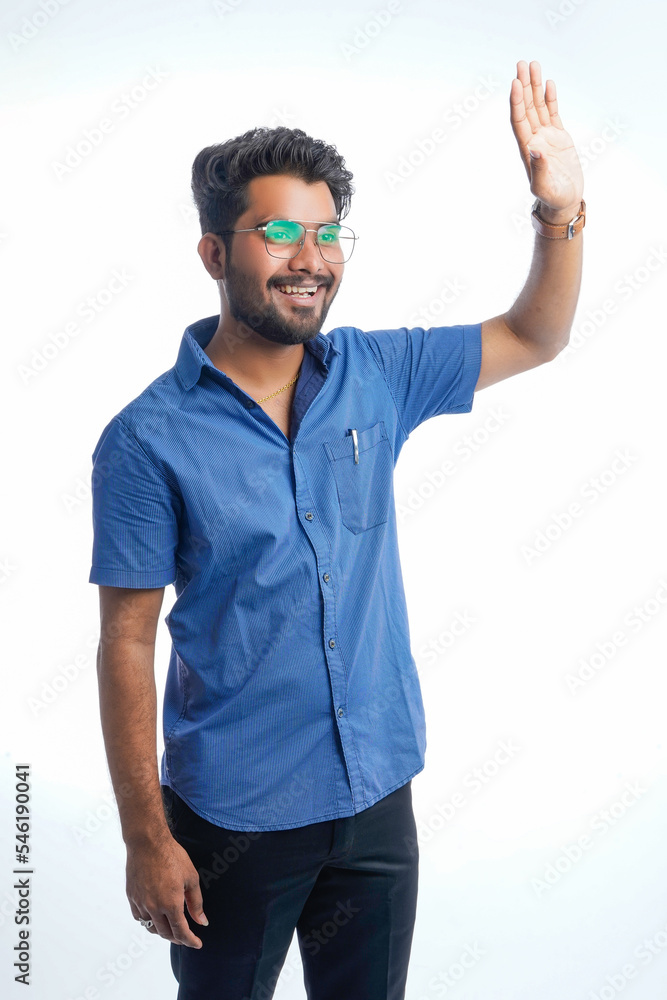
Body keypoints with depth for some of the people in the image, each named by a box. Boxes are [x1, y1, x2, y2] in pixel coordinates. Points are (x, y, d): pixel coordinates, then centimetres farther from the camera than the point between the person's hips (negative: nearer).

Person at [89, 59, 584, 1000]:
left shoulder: (376, 374, -2)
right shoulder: (149, 440, -14)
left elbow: (533, 338, 9)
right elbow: (127, 644, -12)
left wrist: (561, 208, -8)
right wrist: (146, 838, -11)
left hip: (378, 792, 4)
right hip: (233, 814, -3)